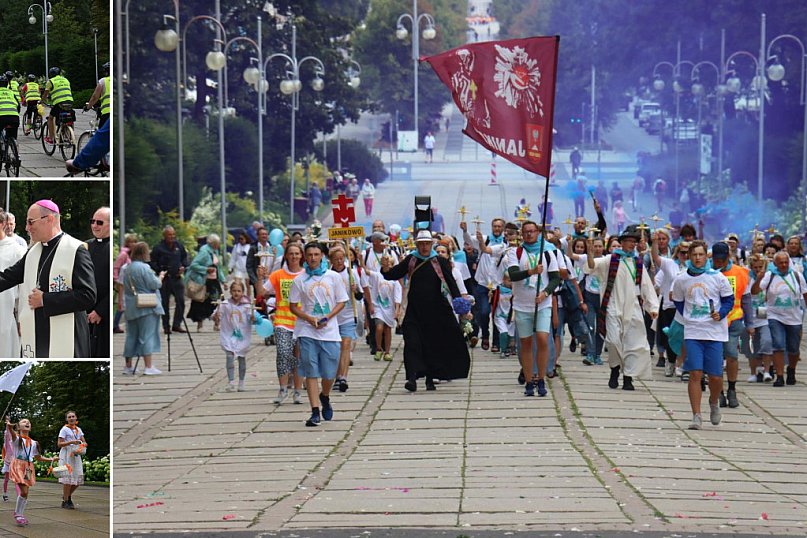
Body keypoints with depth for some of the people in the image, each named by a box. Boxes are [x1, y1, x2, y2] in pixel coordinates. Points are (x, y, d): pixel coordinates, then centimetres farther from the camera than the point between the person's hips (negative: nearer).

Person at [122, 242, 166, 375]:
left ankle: (128, 366, 16)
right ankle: (148, 367, -9)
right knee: (147, 336, -5)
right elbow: (155, 285, -15)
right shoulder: (144, 268, -15)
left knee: (132, 336, 12)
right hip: (147, 308, -7)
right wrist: (161, 276, 3)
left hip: (131, 308, 7)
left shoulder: (126, 269, 10)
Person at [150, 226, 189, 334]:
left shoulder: (179, 246, 7)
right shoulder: (158, 248, -6)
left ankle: (177, 324, 5)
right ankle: (166, 326, 11)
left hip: (177, 278, 3)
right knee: (165, 303, 3)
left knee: (181, 301, -4)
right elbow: (153, 263, -3)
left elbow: (184, 257, 21)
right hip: (165, 279, -3)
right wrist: (160, 271, -17)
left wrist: (183, 266, 4)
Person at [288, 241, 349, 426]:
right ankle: (315, 412, -2)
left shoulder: (333, 277, 4)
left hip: (329, 330, 1)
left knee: (330, 373, 4)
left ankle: (325, 398, 35)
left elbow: (342, 302, 7)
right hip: (307, 331, -1)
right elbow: (293, 306, 6)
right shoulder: (299, 281, 3)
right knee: (311, 372, -4)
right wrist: (310, 319, -10)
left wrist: (327, 317, -8)